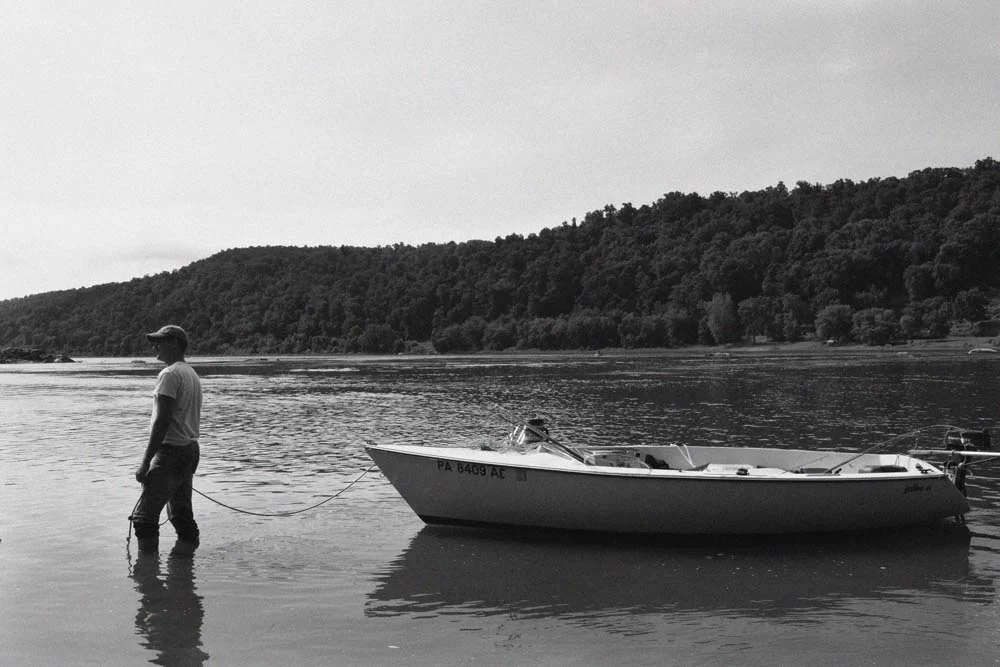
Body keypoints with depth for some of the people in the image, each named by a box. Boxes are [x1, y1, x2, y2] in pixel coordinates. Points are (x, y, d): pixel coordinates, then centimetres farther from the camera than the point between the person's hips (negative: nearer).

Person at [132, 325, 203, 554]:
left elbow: (162, 421, -19)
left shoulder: (170, 374, -12)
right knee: (182, 514, 14)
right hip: (191, 449, 10)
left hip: (171, 451, -10)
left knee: (145, 516, -8)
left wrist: (145, 462, -18)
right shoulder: (192, 374, 17)